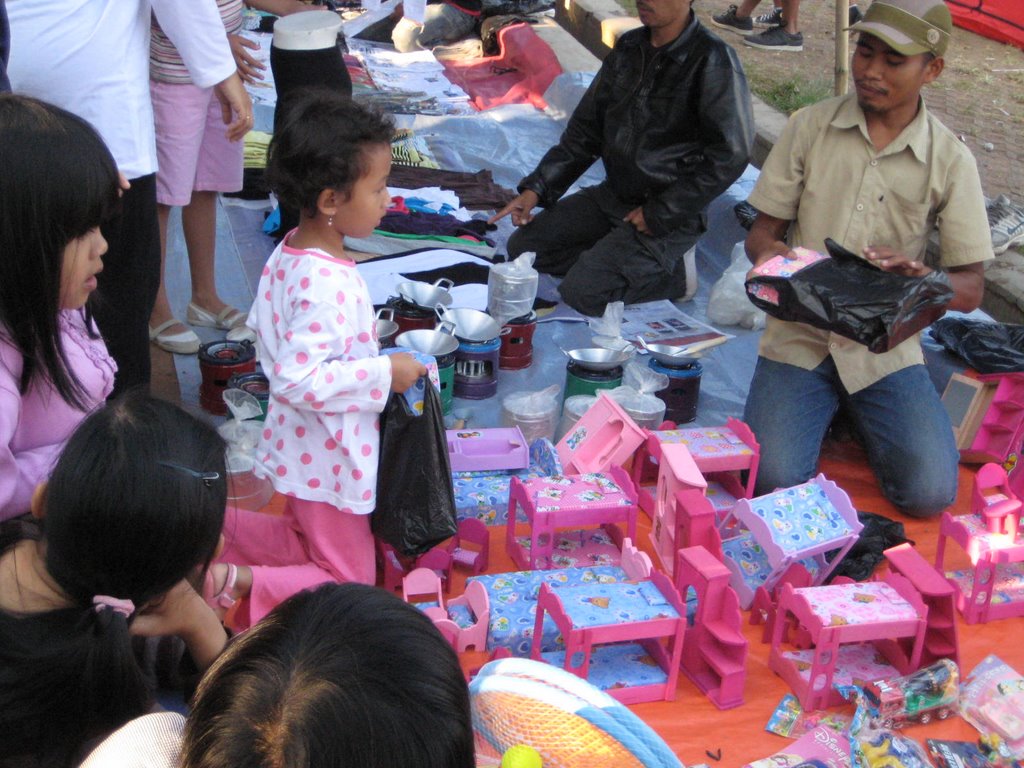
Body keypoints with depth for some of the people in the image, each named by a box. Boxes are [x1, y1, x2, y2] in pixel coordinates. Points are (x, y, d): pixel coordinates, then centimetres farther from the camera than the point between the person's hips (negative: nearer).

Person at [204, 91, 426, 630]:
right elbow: (299, 379, -34)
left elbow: (264, 334, 11)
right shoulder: (327, 283, -31)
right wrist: (384, 373, -26)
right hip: (331, 460, -9)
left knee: (304, 543, 29)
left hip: (301, 445, 9)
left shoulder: (288, 254, -1)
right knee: (349, 580, 5)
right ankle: (233, 582, -9)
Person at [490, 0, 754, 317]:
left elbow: (730, 156, -19)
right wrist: (536, 188, 3)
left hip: (669, 216, -8)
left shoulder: (713, 61, -17)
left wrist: (660, 215, -18)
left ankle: (672, 273, 1)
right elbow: (585, 128, 12)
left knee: (581, 293, -20)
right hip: (612, 195, 8)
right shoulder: (629, 48, 5)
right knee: (522, 246, 2)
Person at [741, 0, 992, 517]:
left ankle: (857, 415, 14)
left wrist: (920, 277, -25)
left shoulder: (950, 160, -2)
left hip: (885, 349, 0)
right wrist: (768, 254, -20)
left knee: (929, 493, -18)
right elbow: (764, 228, 6)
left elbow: (970, 288, -1)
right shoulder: (810, 127, 0)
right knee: (773, 481, -21)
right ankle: (827, 407, 13)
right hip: (800, 338, 0)